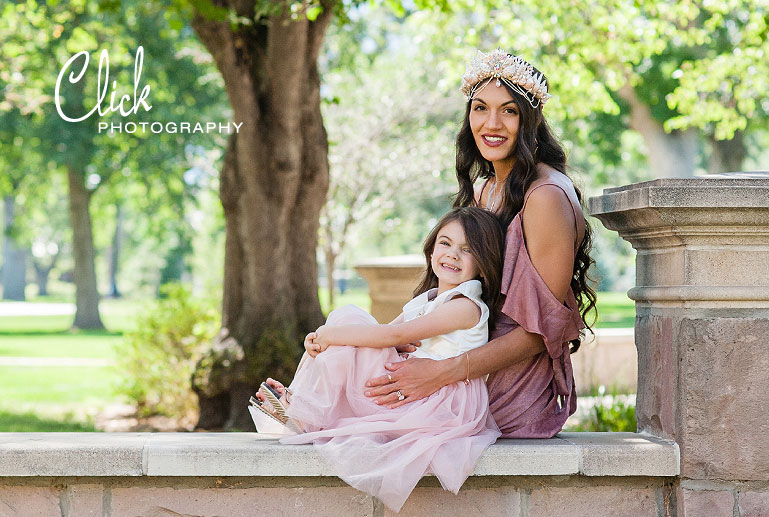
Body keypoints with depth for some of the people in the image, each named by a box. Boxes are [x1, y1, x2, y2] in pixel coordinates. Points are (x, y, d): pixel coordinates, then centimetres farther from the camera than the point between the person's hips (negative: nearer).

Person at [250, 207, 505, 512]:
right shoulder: (423, 300, 19)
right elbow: (377, 339, 12)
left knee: (349, 320, -15)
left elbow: (396, 335, -19)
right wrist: (324, 339, -8)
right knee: (345, 319, 4)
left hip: (439, 404, -9)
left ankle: (307, 415, -6)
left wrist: (332, 335, -14)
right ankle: (296, 401, -3)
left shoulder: (467, 306, -11)